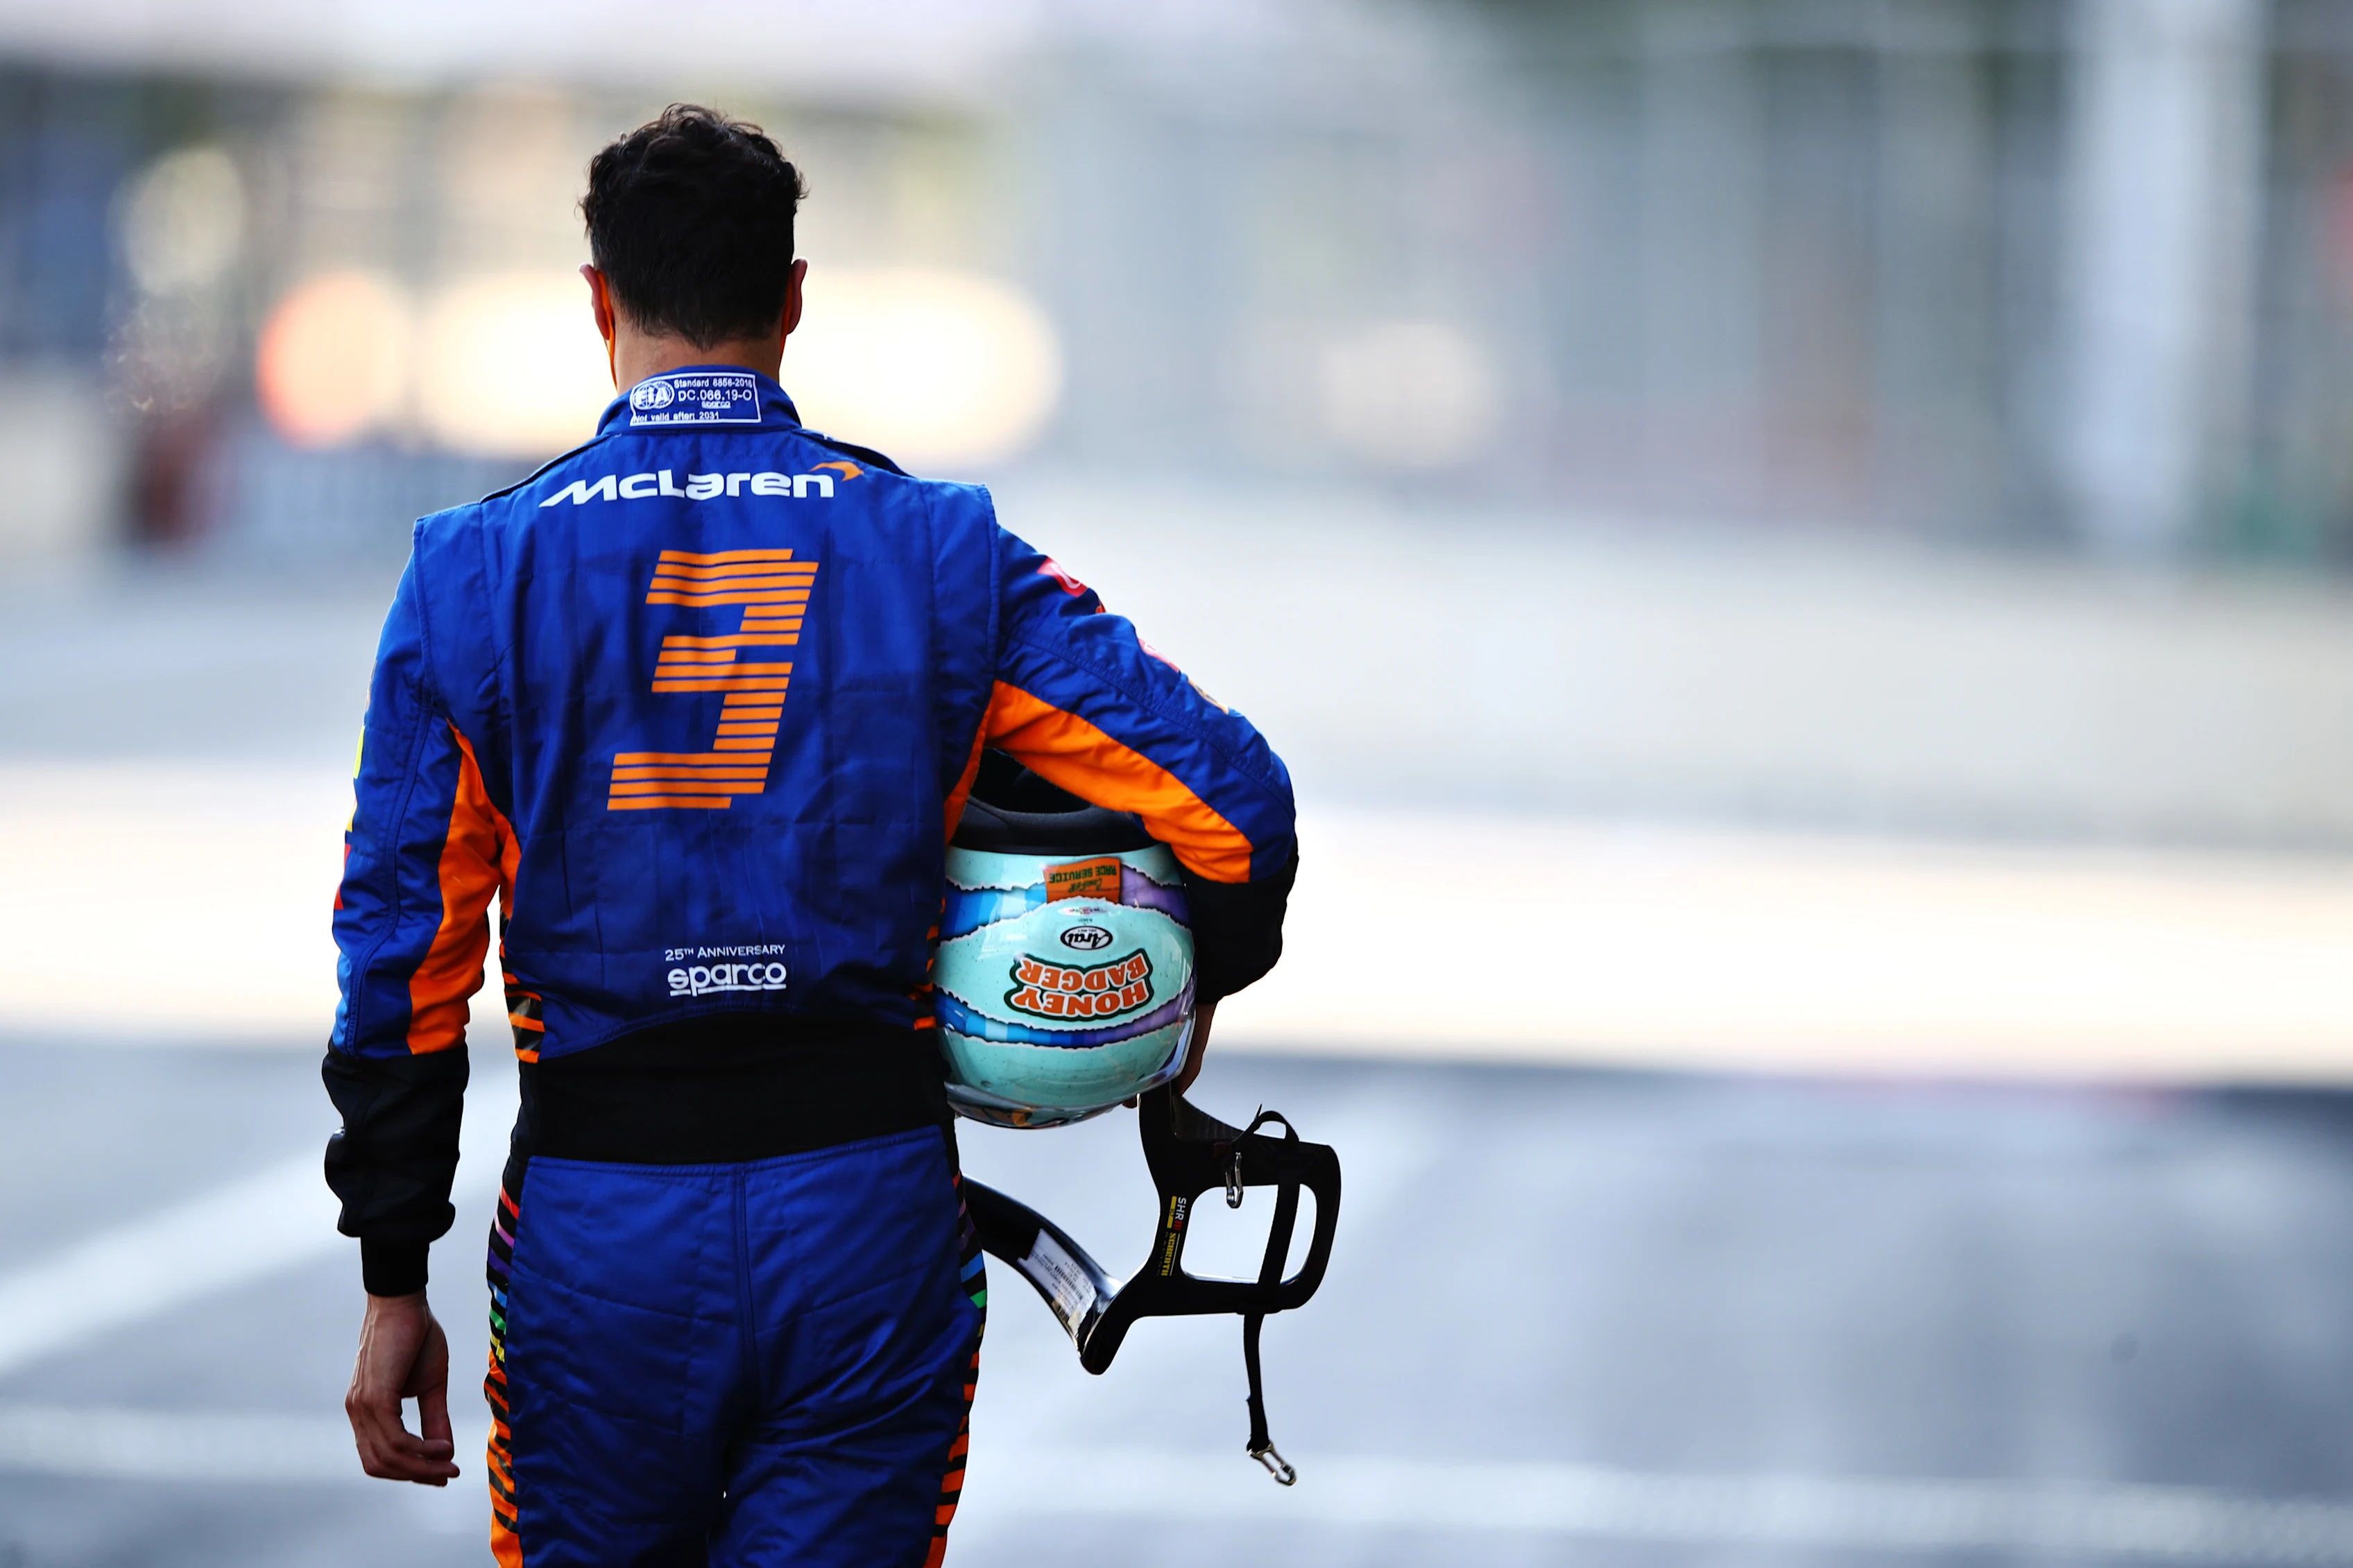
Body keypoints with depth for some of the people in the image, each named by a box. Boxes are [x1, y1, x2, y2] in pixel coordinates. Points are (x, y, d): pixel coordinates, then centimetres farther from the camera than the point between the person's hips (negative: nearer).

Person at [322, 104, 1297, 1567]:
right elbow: (1238, 800, -3)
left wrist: (395, 1284, 5)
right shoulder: (940, 551, 0)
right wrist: (1195, 987, 18)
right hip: (871, 1215, 0)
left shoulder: (476, 569, 0)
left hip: (596, 1228, 0)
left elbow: (403, 954, -1)